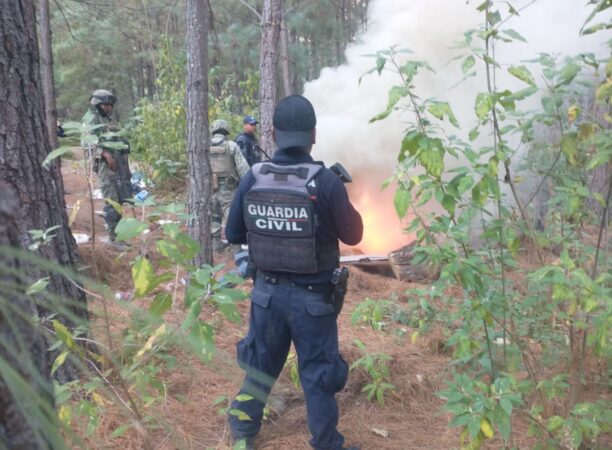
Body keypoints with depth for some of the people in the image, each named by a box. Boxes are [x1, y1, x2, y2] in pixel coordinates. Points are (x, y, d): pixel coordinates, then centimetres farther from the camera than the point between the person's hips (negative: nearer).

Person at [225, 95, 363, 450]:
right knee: (318, 373, 12)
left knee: (260, 364, 22)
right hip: (312, 296, -4)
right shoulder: (326, 182, -18)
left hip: (268, 291, 4)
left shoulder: (253, 179, -7)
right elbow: (353, 235, -5)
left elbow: (234, 235, 3)